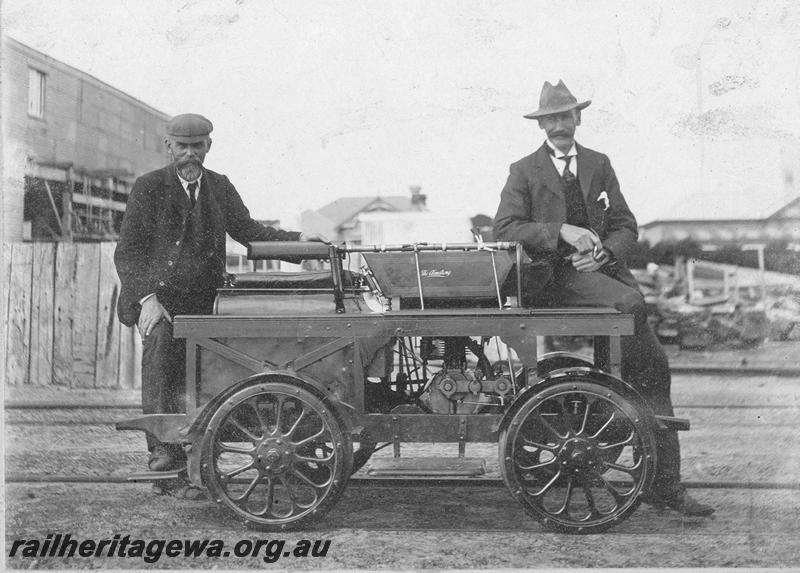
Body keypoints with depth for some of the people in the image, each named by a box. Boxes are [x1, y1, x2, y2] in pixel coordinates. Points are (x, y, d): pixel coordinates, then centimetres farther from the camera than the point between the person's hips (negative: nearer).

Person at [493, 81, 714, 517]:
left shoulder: (598, 165, 18)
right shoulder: (524, 172, 6)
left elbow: (626, 226, 14)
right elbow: (504, 228, -8)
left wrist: (604, 252, -8)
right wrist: (562, 230, -19)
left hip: (601, 268, 5)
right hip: (555, 277, -4)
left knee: (655, 367, -7)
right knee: (630, 303, -32)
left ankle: (664, 483, -3)